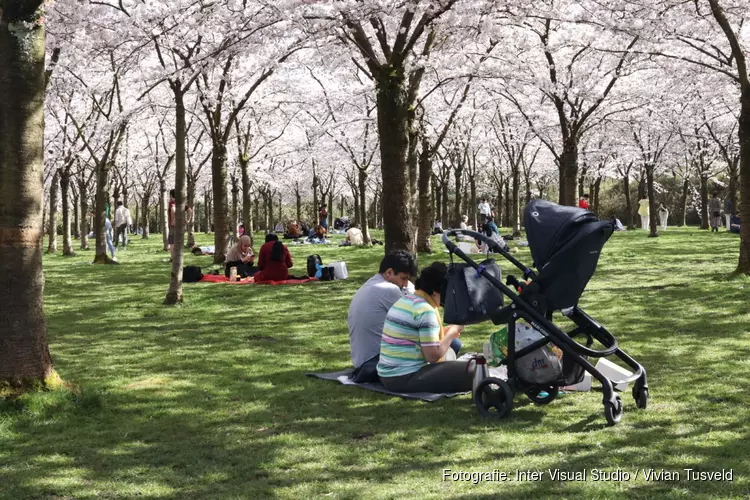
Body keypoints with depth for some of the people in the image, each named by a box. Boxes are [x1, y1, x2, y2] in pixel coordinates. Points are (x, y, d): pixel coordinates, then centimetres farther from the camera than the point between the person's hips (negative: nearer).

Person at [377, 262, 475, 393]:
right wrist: (452, 333, -2)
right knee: (473, 371, -15)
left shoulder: (405, 300, 12)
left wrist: (445, 332, 15)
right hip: (405, 378, -10)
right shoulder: (425, 310, -14)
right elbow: (433, 355, -17)